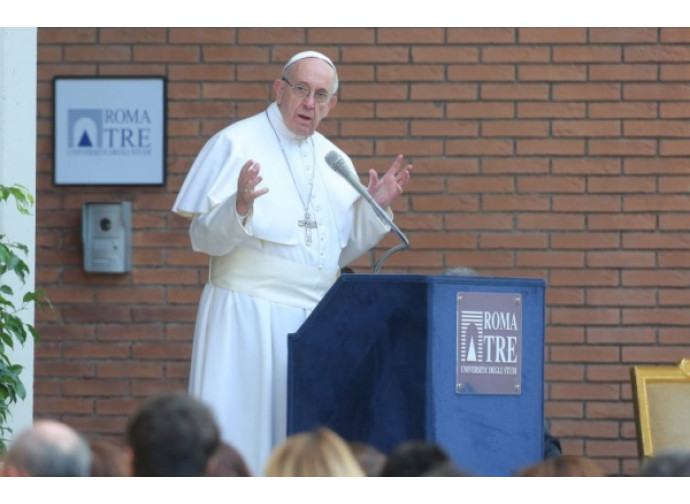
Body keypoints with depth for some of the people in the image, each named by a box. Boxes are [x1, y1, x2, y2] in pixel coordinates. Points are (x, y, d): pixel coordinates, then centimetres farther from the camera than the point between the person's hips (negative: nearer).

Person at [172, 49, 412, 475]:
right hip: (250, 316, -6)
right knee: (241, 430, -8)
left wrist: (375, 206, 3)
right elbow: (205, 238, -9)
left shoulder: (334, 161, 13)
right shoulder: (238, 144, -5)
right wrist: (240, 206, -29)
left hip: (316, 320, 6)